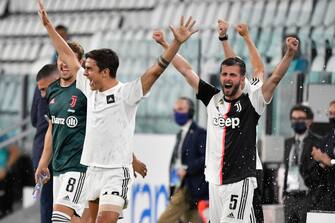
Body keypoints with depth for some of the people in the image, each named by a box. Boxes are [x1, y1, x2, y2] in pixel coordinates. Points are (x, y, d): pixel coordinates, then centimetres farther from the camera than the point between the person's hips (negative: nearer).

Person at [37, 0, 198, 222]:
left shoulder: (125, 94, -10)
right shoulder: (91, 89, 8)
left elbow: (156, 70, -19)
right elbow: (69, 57, 17)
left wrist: (177, 43, -31)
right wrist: (48, 25, 22)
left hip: (116, 172, -7)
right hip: (92, 169, 7)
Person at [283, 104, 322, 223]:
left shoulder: (317, 142, -5)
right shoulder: (288, 142, 16)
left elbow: (320, 170, -7)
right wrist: (285, 193, 15)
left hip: (308, 197, -6)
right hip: (290, 198, 6)